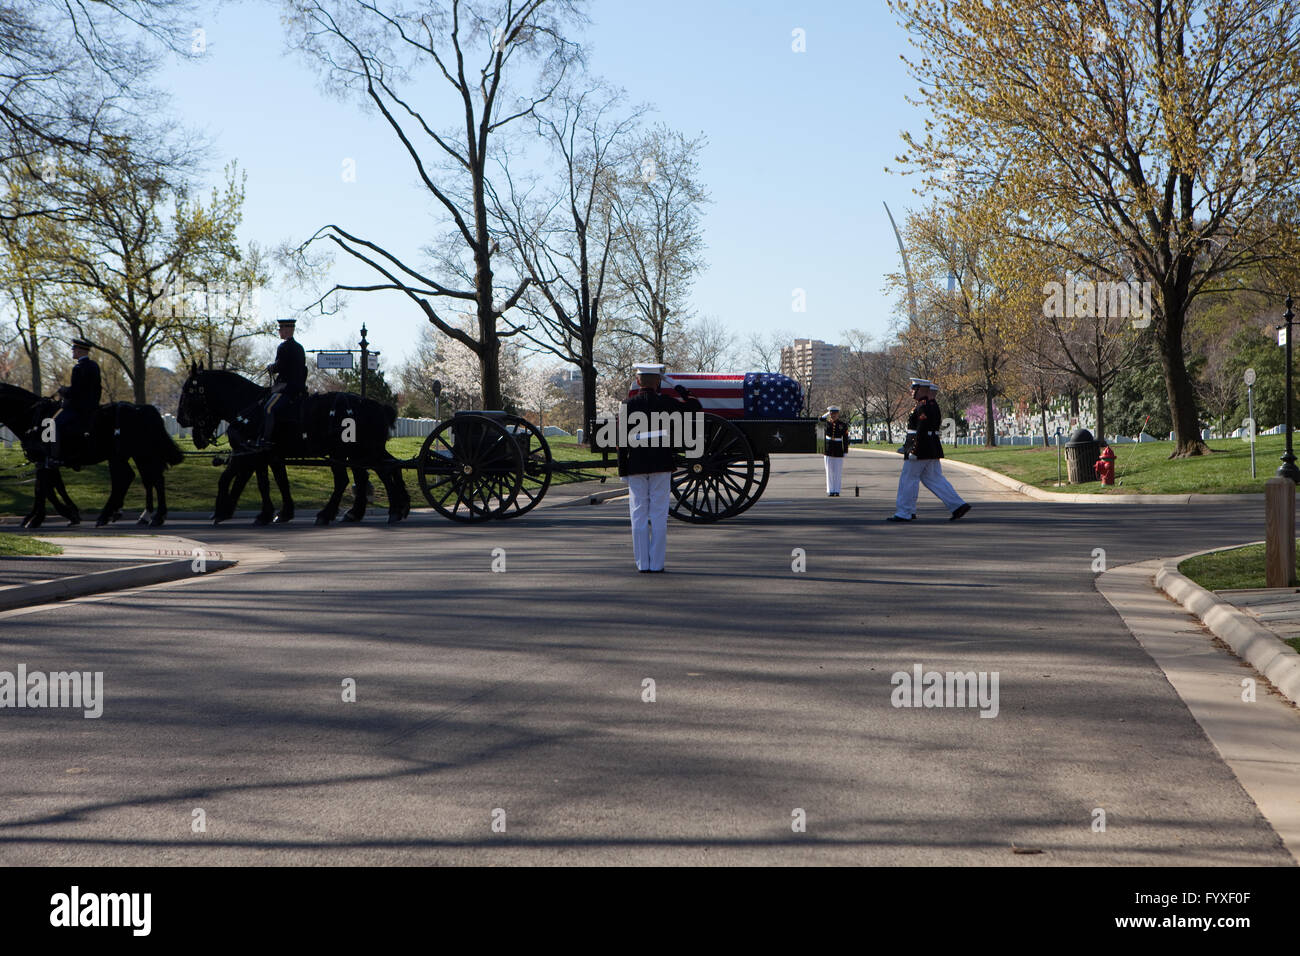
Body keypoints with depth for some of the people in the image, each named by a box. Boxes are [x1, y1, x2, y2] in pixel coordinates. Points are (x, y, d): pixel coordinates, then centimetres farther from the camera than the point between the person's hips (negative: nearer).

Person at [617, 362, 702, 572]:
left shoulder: (628, 405, -1)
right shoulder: (665, 402, -2)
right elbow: (696, 408, 7)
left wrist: (623, 470, 3)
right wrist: (684, 393, 23)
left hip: (636, 467, 0)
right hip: (661, 465, 0)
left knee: (639, 515, 5)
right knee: (659, 514, 3)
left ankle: (642, 563, 5)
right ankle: (657, 563, 3)